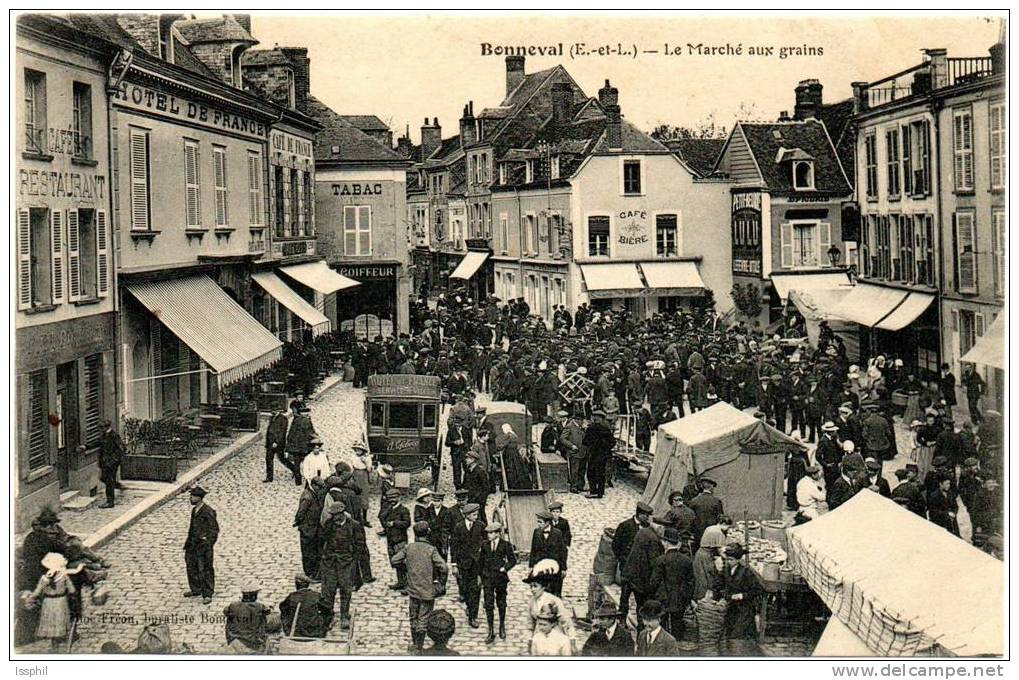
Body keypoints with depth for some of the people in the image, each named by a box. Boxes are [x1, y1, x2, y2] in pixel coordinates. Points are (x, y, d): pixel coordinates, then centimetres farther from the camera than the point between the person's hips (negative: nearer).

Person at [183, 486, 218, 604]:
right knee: (192, 568, 16)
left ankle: (207, 594, 6)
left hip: (203, 545, -9)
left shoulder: (208, 512, -18)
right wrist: (188, 542, 19)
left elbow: (214, 530, -15)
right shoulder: (194, 510, 8)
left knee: (205, 570, -2)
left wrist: (208, 545, -18)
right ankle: (196, 590, 31)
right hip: (193, 545, 9)